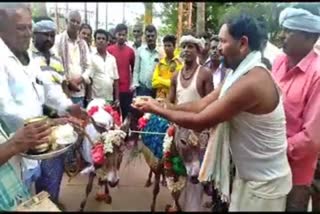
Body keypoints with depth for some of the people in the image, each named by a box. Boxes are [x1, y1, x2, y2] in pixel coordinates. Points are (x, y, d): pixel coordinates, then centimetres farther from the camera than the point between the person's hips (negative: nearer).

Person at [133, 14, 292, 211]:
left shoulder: (251, 82, -29)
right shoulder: (243, 73, 4)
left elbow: (200, 121, -26)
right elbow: (202, 105, 1)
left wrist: (158, 110, -15)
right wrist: (161, 105, -6)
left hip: (264, 183, -8)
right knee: (236, 207, 22)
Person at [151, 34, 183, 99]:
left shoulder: (179, 62, -4)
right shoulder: (160, 62, 10)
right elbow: (155, 81, 6)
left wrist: (161, 81, -6)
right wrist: (169, 82, -8)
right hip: (160, 97, 4)